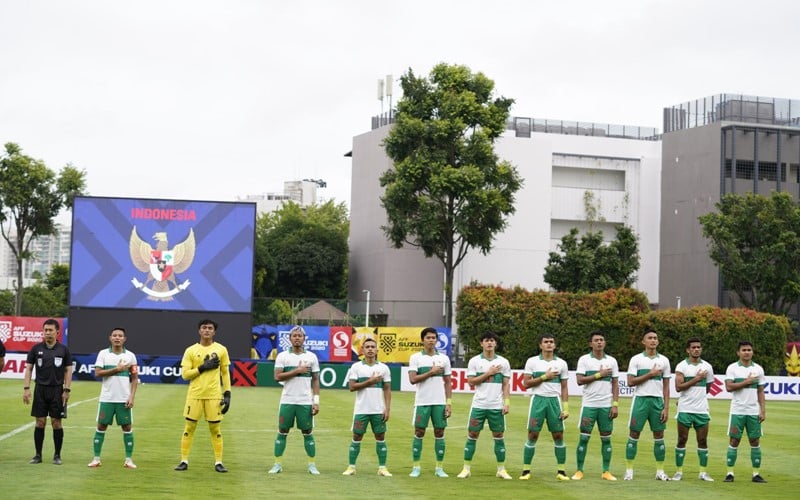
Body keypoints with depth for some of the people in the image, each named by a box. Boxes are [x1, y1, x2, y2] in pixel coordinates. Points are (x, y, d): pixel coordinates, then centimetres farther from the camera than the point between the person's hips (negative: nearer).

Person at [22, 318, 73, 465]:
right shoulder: (36, 348, 4)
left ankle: (57, 455, 9)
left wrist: (66, 390, -5)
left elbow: (68, 371, 3)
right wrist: (26, 388, -3)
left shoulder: (63, 350, 1)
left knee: (56, 423, 0)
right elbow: (28, 368, 5)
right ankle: (38, 454, 9)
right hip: (40, 389, 1)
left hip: (57, 390, -1)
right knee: (40, 422, 2)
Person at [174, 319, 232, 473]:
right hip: (195, 395, 0)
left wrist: (227, 394, 1)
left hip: (214, 395, 0)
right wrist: (203, 368, -13)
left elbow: (225, 373, 9)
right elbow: (184, 374, -1)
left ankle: (218, 462, 7)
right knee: (189, 427, 2)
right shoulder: (191, 350, 3)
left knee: (215, 428, 1)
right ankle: (184, 461, 9)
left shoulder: (221, 350, 5)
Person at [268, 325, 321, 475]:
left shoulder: (311, 357, 6)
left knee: (308, 433, 4)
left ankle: (312, 465, 10)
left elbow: (315, 380, 6)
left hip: (306, 402, 1)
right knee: (282, 432, 3)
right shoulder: (282, 356, 2)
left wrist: (316, 401, -1)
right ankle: (277, 464, 9)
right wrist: (297, 371, -13)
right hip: (287, 401, -1)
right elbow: (277, 377, -8)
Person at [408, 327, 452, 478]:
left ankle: (439, 468, 9)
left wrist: (449, 402, 2)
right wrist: (431, 372, -12)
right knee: (419, 433, 0)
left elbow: (447, 382, 9)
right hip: (422, 402, -2)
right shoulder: (415, 358, 1)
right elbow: (412, 379, -9)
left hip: (440, 402, 2)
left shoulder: (444, 358, 8)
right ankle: (416, 467, 6)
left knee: (439, 433, 3)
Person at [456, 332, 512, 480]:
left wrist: (507, 402, -4)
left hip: (497, 406, 1)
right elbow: (471, 381, -5)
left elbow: (506, 384, 6)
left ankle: (501, 469, 12)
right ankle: (466, 468, 7)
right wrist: (488, 373, -10)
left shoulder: (503, 362, 5)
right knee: (472, 436, 1)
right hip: (478, 405, -1)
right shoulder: (474, 361, 2)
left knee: (499, 437, 4)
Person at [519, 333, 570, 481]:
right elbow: (526, 383, -3)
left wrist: (565, 408, 1)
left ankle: (561, 471, 8)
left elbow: (564, 387, 9)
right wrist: (544, 377, -11)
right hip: (538, 400, -2)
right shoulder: (532, 362, 3)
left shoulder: (561, 363, 8)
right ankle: (526, 470, 5)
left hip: (555, 400, 2)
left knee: (559, 436, 0)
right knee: (533, 435, -2)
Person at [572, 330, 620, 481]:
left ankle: (606, 471, 9)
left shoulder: (611, 361, 8)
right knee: (584, 437, -2)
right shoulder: (584, 360, 1)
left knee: (606, 438, 3)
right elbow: (580, 380, -8)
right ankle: (579, 471, 4)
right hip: (589, 405, -2)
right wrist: (599, 374, -10)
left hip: (606, 405, 2)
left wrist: (615, 405, -2)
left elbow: (615, 384, 7)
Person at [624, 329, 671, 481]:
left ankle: (660, 471, 10)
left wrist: (666, 408, 0)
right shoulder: (636, 359, 1)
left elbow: (666, 386, 7)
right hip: (641, 400, -2)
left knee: (659, 436, 4)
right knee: (634, 435, 0)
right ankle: (629, 470, 5)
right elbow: (630, 382, -7)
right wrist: (650, 374, -12)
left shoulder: (664, 360, 8)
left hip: (658, 401, 2)